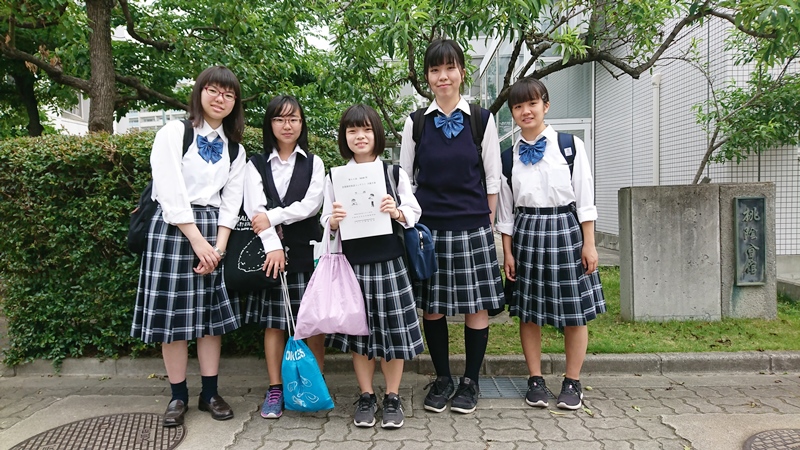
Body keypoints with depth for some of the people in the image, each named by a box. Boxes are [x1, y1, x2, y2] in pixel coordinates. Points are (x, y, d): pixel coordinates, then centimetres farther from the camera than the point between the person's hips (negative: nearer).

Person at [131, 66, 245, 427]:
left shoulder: (235, 149, 11)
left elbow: (230, 203, 6)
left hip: (214, 233, 4)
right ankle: (178, 396, 14)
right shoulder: (174, 133, -2)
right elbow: (171, 194, -11)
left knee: (211, 313, 6)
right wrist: (198, 241, -14)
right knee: (174, 313, 0)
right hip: (173, 228, -3)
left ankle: (210, 393, 17)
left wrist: (218, 247, -6)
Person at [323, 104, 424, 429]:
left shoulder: (394, 173, 4)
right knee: (359, 329, 8)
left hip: (388, 262, -1)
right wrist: (334, 220, -15)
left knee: (392, 329, 4)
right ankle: (366, 396, 24)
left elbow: (414, 213, 5)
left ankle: (392, 397, 20)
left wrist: (397, 212, -16)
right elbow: (327, 223, 7)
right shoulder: (335, 177, 6)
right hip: (353, 263, 1)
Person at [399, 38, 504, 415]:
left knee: (477, 305, 3)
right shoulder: (416, 123, 5)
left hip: (472, 226, -1)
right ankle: (442, 378, 25)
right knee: (431, 306, 7)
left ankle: (470, 381, 21)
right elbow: (404, 177, 9)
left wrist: (487, 221, 2)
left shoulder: (481, 120, 2)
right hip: (427, 227, 1)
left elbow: (492, 178, 5)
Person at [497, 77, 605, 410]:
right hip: (526, 235, 2)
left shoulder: (570, 146, -1)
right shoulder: (508, 156, 5)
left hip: (566, 231, -2)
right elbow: (506, 210, 8)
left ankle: (572, 382, 19)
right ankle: (535, 380, 21)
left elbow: (585, 199, -1)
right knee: (528, 311, 6)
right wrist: (507, 251, 4)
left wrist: (589, 243, -4)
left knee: (575, 311, 4)